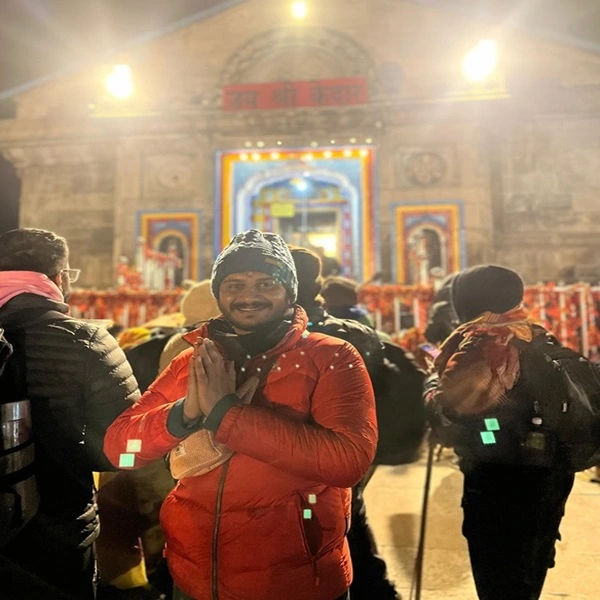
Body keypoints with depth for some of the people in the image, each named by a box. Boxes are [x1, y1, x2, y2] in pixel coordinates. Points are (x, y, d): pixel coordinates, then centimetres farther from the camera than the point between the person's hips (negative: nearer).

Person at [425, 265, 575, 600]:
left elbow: (450, 405, -27)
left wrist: (434, 385, -7)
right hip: (548, 473, 9)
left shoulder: (483, 341, -17)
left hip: (501, 481, -9)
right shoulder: (537, 338, 9)